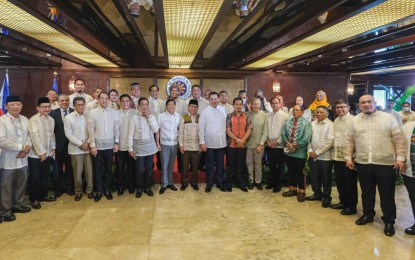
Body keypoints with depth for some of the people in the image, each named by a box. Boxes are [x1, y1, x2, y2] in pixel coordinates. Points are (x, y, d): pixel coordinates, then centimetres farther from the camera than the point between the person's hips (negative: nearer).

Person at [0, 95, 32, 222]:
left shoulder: (25, 120, 6)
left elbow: (28, 136, 9)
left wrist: (27, 147, -11)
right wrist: (21, 147, -17)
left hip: (22, 159, 6)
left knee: (21, 184, 18)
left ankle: (17, 204, 35)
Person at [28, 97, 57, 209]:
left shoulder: (51, 119, 7)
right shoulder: (33, 120, -13)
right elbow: (35, 137, -18)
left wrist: (53, 148, 6)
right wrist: (41, 152, -18)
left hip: (47, 154, 6)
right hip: (35, 154, -6)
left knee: (45, 177, 15)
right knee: (35, 178, 4)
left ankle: (43, 195, 30)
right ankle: (34, 199, 16)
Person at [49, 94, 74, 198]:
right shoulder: (53, 113, -1)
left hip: (71, 143, 0)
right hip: (59, 144, 0)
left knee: (70, 167, 12)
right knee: (58, 167, 12)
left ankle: (69, 187, 27)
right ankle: (58, 188, 27)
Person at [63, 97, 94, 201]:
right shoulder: (68, 118, -3)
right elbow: (68, 134, -6)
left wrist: (88, 142, -10)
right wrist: (80, 144, -12)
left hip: (88, 148, 2)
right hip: (75, 149, -1)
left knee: (89, 171, 5)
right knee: (77, 172, 5)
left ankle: (89, 190, 19)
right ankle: (78, 191, 20)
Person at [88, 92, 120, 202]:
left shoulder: (114, 112, 1)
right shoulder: (92, 113, -3)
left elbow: (116, 129, 4)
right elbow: (91, 130, -4)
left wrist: (116, 143, -1)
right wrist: (92, 145, -7)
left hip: (110, 145, 1)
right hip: (98, 145, -1)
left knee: (108, 169, 10)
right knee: (97, 169, 8)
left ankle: (107, 189, 24)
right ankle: (99, 191, 21)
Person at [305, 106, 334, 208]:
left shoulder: (330, 124, -8)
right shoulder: (312, 124, 9)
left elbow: (330, 141, -15)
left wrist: (317, 152, -15)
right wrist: (310, 150, -4)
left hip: (325, 157, -5)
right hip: (313, 156, 5)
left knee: (326, 178, 7)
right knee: (314, 177, 15)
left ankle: (326, 197, 23)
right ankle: (317, 193, 33)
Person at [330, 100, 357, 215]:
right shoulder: (336, 120, 13)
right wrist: (334, 151, 13)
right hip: (337, 156, 8)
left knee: (350, 182, 4)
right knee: (340, 181, 16)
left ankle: (352, 206, 16)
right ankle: (343, 202, 30)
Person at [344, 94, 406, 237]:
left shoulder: (388, 118, -2)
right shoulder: (354, 121, 6)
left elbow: (399, 139, -3)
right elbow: (349, 140, 9)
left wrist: (400, 158, -8)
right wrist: (348, 157, 5)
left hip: (385, 163, -2)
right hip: (363, 163, 3)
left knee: (387, 194, 5)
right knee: (367, 192, 16)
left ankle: (389, 221, 20)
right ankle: (368, 214, 33)